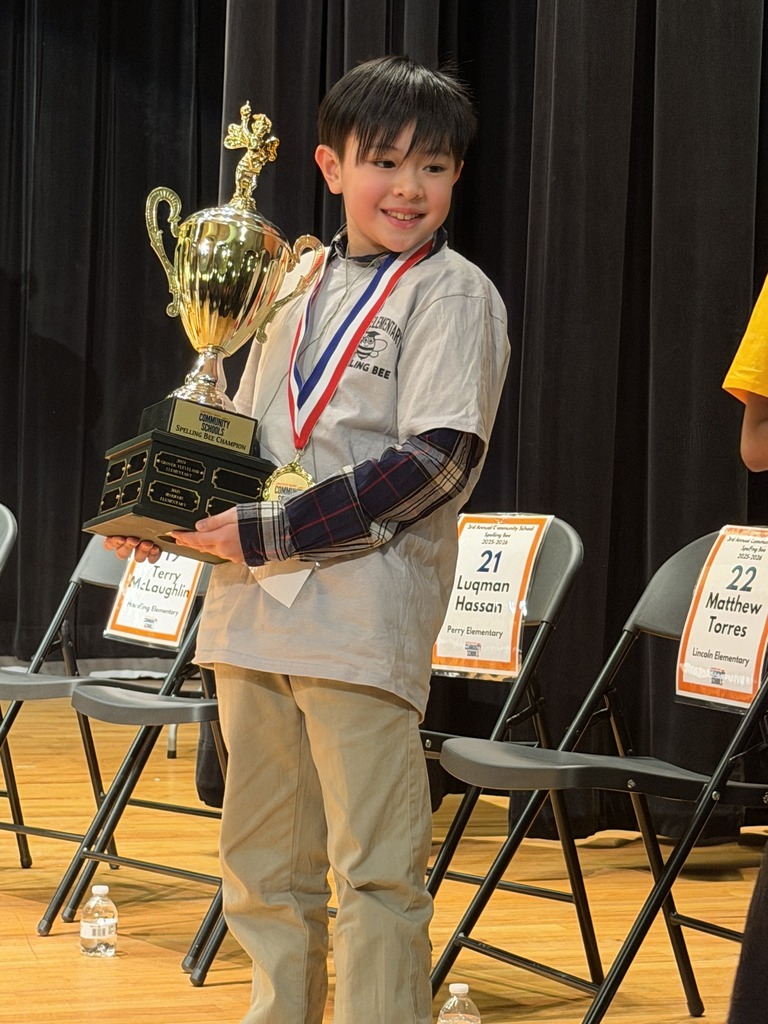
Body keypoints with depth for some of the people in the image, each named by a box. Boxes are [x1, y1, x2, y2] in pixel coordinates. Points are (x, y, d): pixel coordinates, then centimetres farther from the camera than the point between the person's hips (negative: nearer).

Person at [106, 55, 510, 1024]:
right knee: (262, 865, 13)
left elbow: (434, 461, -14)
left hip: (364, 619, -6)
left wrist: (270, 533, -17)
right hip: (254, 612, 7)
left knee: (374, 871, -4)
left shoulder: (452, 292, -4)